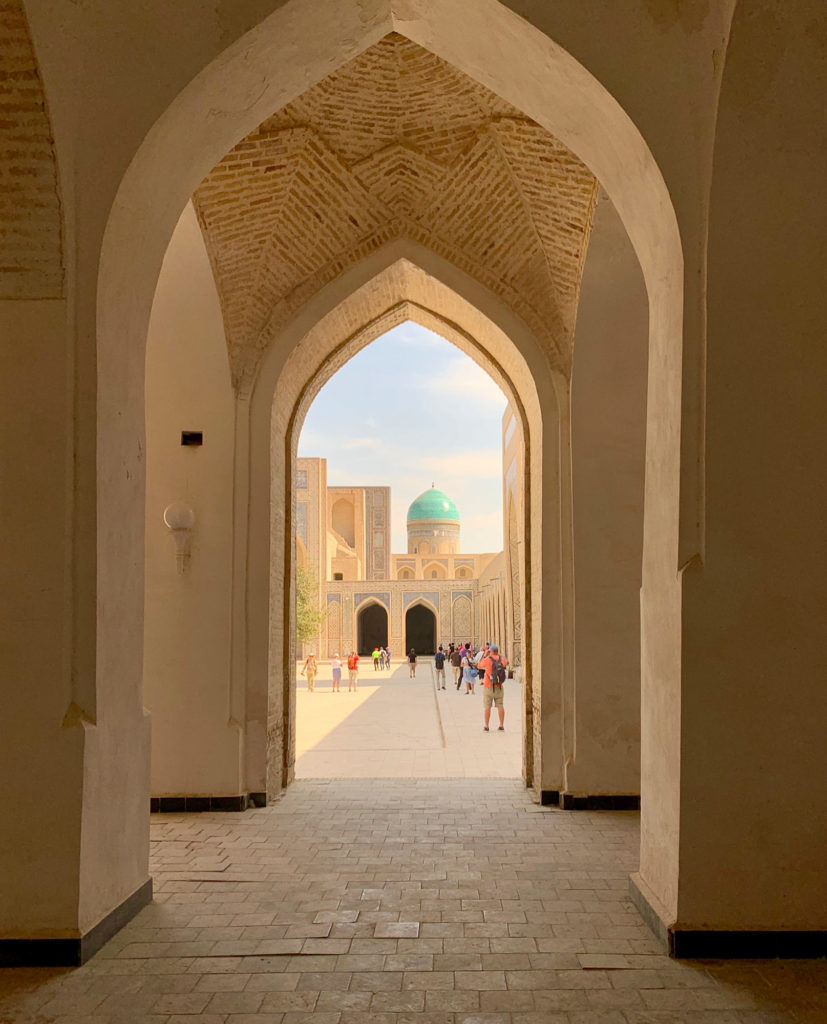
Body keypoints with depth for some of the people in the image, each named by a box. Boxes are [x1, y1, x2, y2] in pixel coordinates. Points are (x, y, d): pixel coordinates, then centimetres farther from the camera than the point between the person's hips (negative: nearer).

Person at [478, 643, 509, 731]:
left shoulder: (487, 660, -12)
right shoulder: (501, 659, 0)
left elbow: (480, 666, 8)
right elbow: (507, 662, 25)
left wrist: (485, 655, 14)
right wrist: (499, 654, 26)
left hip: (488, 687, -4)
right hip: (499, 687, 4)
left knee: (487, 707, 1)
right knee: (500, 706, 7)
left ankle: (486, 726, 2)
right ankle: (501, 726, 7)